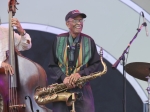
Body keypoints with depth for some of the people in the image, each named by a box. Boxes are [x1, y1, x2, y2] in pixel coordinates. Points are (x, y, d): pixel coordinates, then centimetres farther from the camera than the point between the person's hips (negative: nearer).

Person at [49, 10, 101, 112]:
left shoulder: (89, 41, 3)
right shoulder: (59, 40, 3)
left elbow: (96, 64, 4)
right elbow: (53, 65, 4)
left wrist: (80, 74, -12)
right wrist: (63, 77, -13)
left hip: (83, 89, 0)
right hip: (61, 87, 0)